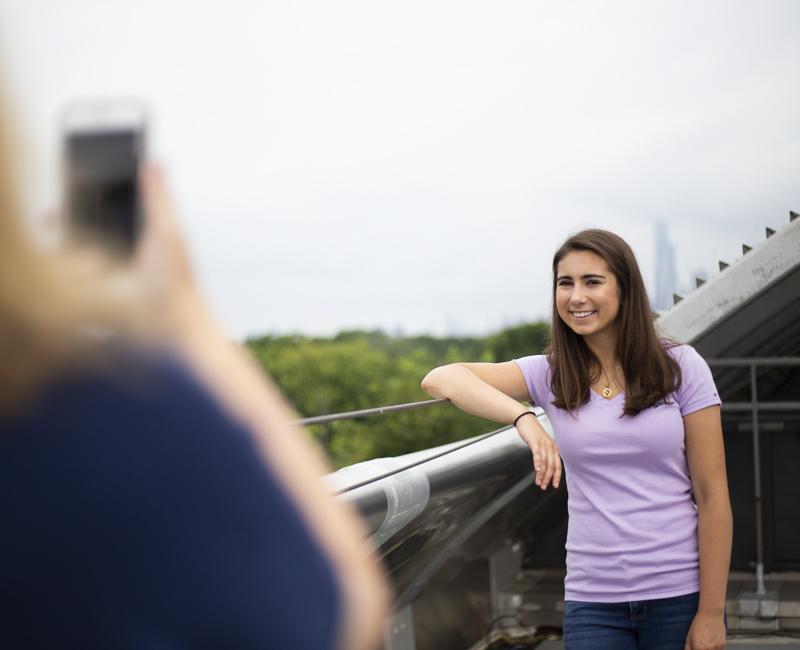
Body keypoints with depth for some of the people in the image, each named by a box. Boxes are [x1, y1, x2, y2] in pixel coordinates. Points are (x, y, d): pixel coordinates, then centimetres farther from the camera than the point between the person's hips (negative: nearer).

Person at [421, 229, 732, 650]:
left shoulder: (680, 367, -3)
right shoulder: (551, 375, 2)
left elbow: (712, 496, -4)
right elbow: (440, 379, -10)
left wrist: (711, 613, -7)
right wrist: (524, 418, -26)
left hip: (680, 595, -1)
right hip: (593, 602, 1)